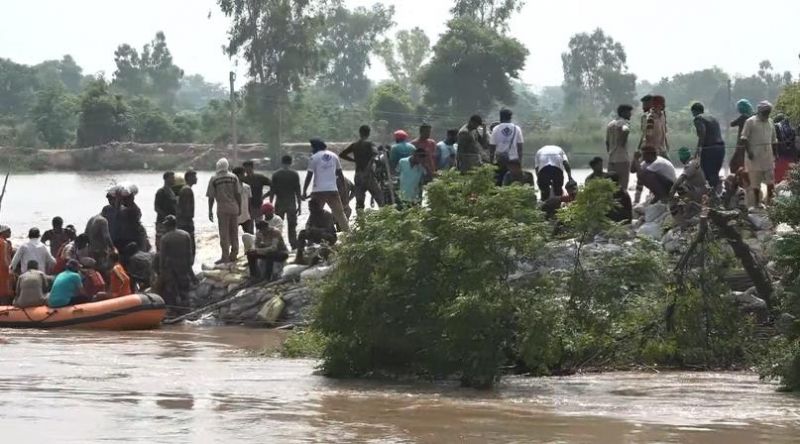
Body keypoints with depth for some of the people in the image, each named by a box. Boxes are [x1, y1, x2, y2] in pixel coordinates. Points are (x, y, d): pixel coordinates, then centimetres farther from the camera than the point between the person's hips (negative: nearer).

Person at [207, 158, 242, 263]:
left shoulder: (214, 179, -3)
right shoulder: (233, 177, 2)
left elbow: (211, 197, -4)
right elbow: (238, 194, 1)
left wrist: (210, 211, 3)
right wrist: (240, 207, 11)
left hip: (222, 209, -3)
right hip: (234, 208, 3)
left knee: (224, 234, 1)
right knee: (234, 233, 12)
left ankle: (225, 256, 0)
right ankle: (234, 255, 17)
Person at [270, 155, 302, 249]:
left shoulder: (275, 175, 1)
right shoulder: (294, 174, -1)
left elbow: (272, 191, 1)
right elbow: (298, 191, -1)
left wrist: (270, 204, 8)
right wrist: (299, 205, 3)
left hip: (279, 203, 0)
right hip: (291, 203, 0)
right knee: (292, 226, 4)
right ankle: (294, 245, -2)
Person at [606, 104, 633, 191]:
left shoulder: (610, 124, 17)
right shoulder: (625, 122, -7)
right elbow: (625, 131, -31)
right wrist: (623, 143, -17)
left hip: (611, 159, 7)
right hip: (623, 159, -7)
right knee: (623, 185, -5)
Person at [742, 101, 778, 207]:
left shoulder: (770, 122, 13)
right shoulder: (751, 122, -4)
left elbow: (773, 139, 20)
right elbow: (744, 138, -7)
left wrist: (775, 153, 14)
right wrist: (748, 151, -16)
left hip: (768, 154, 5)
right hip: (755, 156, -5)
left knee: (770, 179, 0)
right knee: (755, 181, 0)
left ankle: (769, 201, 5)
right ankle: (756, 203, 7)